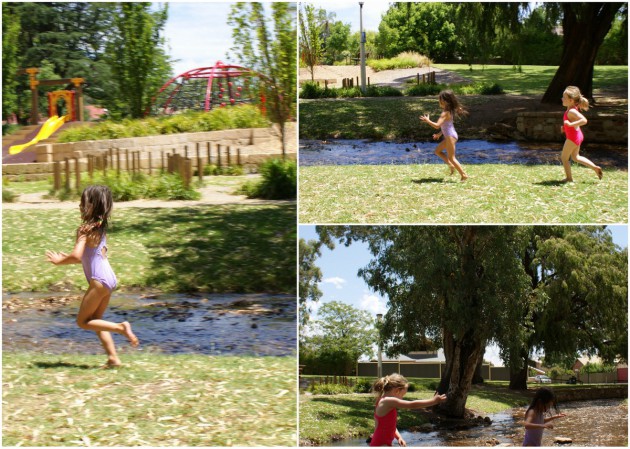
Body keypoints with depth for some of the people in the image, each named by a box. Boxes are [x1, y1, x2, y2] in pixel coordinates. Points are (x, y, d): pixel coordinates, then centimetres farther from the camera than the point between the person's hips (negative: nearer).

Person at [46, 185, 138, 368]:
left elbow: (77, 256, -23)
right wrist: (66, 258, 20)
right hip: (109, 278, 9)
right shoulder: (101, 227, 13)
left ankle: (121, 327, -9)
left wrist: (59, 260, -5)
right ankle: (113, 358, 11)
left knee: (82, 321, 3)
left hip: (99, 281, -9)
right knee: (95, 320, 17)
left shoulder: (85, 229, -13)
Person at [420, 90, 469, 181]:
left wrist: (427, 120, -15)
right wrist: (439, 134, 24)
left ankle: (464, 175, -1)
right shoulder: (449, 111, 9)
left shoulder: (445, 113, -21)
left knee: (451, 157, -3)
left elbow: (437, 125, -28)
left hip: (450, 137, -10)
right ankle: (451, 165, 16)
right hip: (449, 136, 10)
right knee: (437, 151, 19)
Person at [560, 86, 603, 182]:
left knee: (564, 158, 7)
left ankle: (569, 178, 17)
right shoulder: (572, 109, 4)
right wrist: (564, 127, 11)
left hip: (573, 137, -10)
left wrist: (570, 124, -36)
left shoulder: (571, 111, -26)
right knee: (575, 157, 24)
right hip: (577, 135, 10)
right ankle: (595, 168, 23)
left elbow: (584, 120, -37)